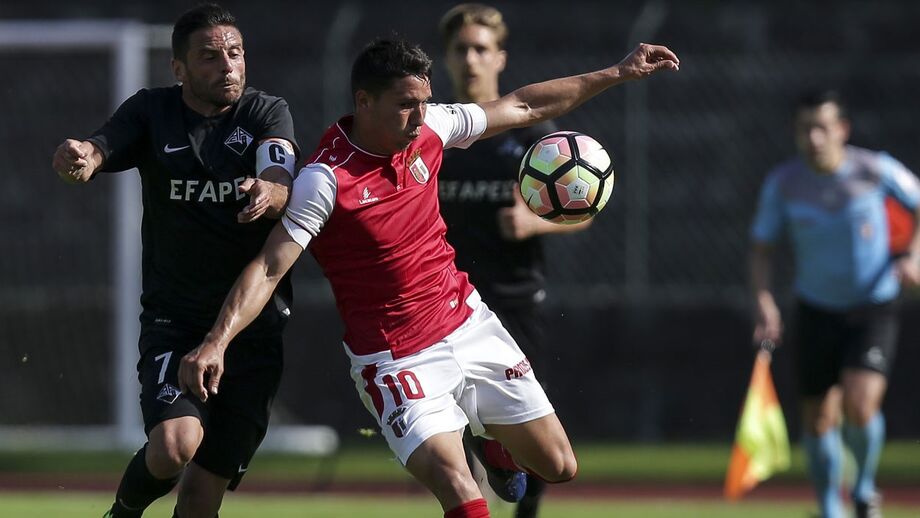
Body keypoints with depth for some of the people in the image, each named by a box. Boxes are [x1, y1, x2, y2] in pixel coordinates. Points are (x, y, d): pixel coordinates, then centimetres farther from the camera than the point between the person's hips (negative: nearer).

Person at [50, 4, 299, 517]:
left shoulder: (268, 113, 1)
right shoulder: (153, 112, 2)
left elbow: (281, 182, -19)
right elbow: (100, 148, -16)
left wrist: (268, 192, -44)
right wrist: (82, 156, -42)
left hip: (255, 322, 1)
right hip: (173, 317, -1)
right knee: (175, 445, -25)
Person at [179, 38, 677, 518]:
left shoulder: (429, 128, -3)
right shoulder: (325, 180, -21)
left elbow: (522, 107, 11)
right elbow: (268, 268, -25)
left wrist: (617, 74, 15)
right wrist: (216, 342, -38)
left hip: (468, 322, 6)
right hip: (397, 362, -6)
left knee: (557, 467, 12)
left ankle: (493, 450, 43)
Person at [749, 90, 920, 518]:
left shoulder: (876, 170, -14)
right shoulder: (782, 184, -9)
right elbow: (760, 246, 3)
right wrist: (763, 300, -12)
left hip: (874, 308, -2)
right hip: (817, 310, 2)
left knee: (860, 404, -22)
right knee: (818, 418, 5)